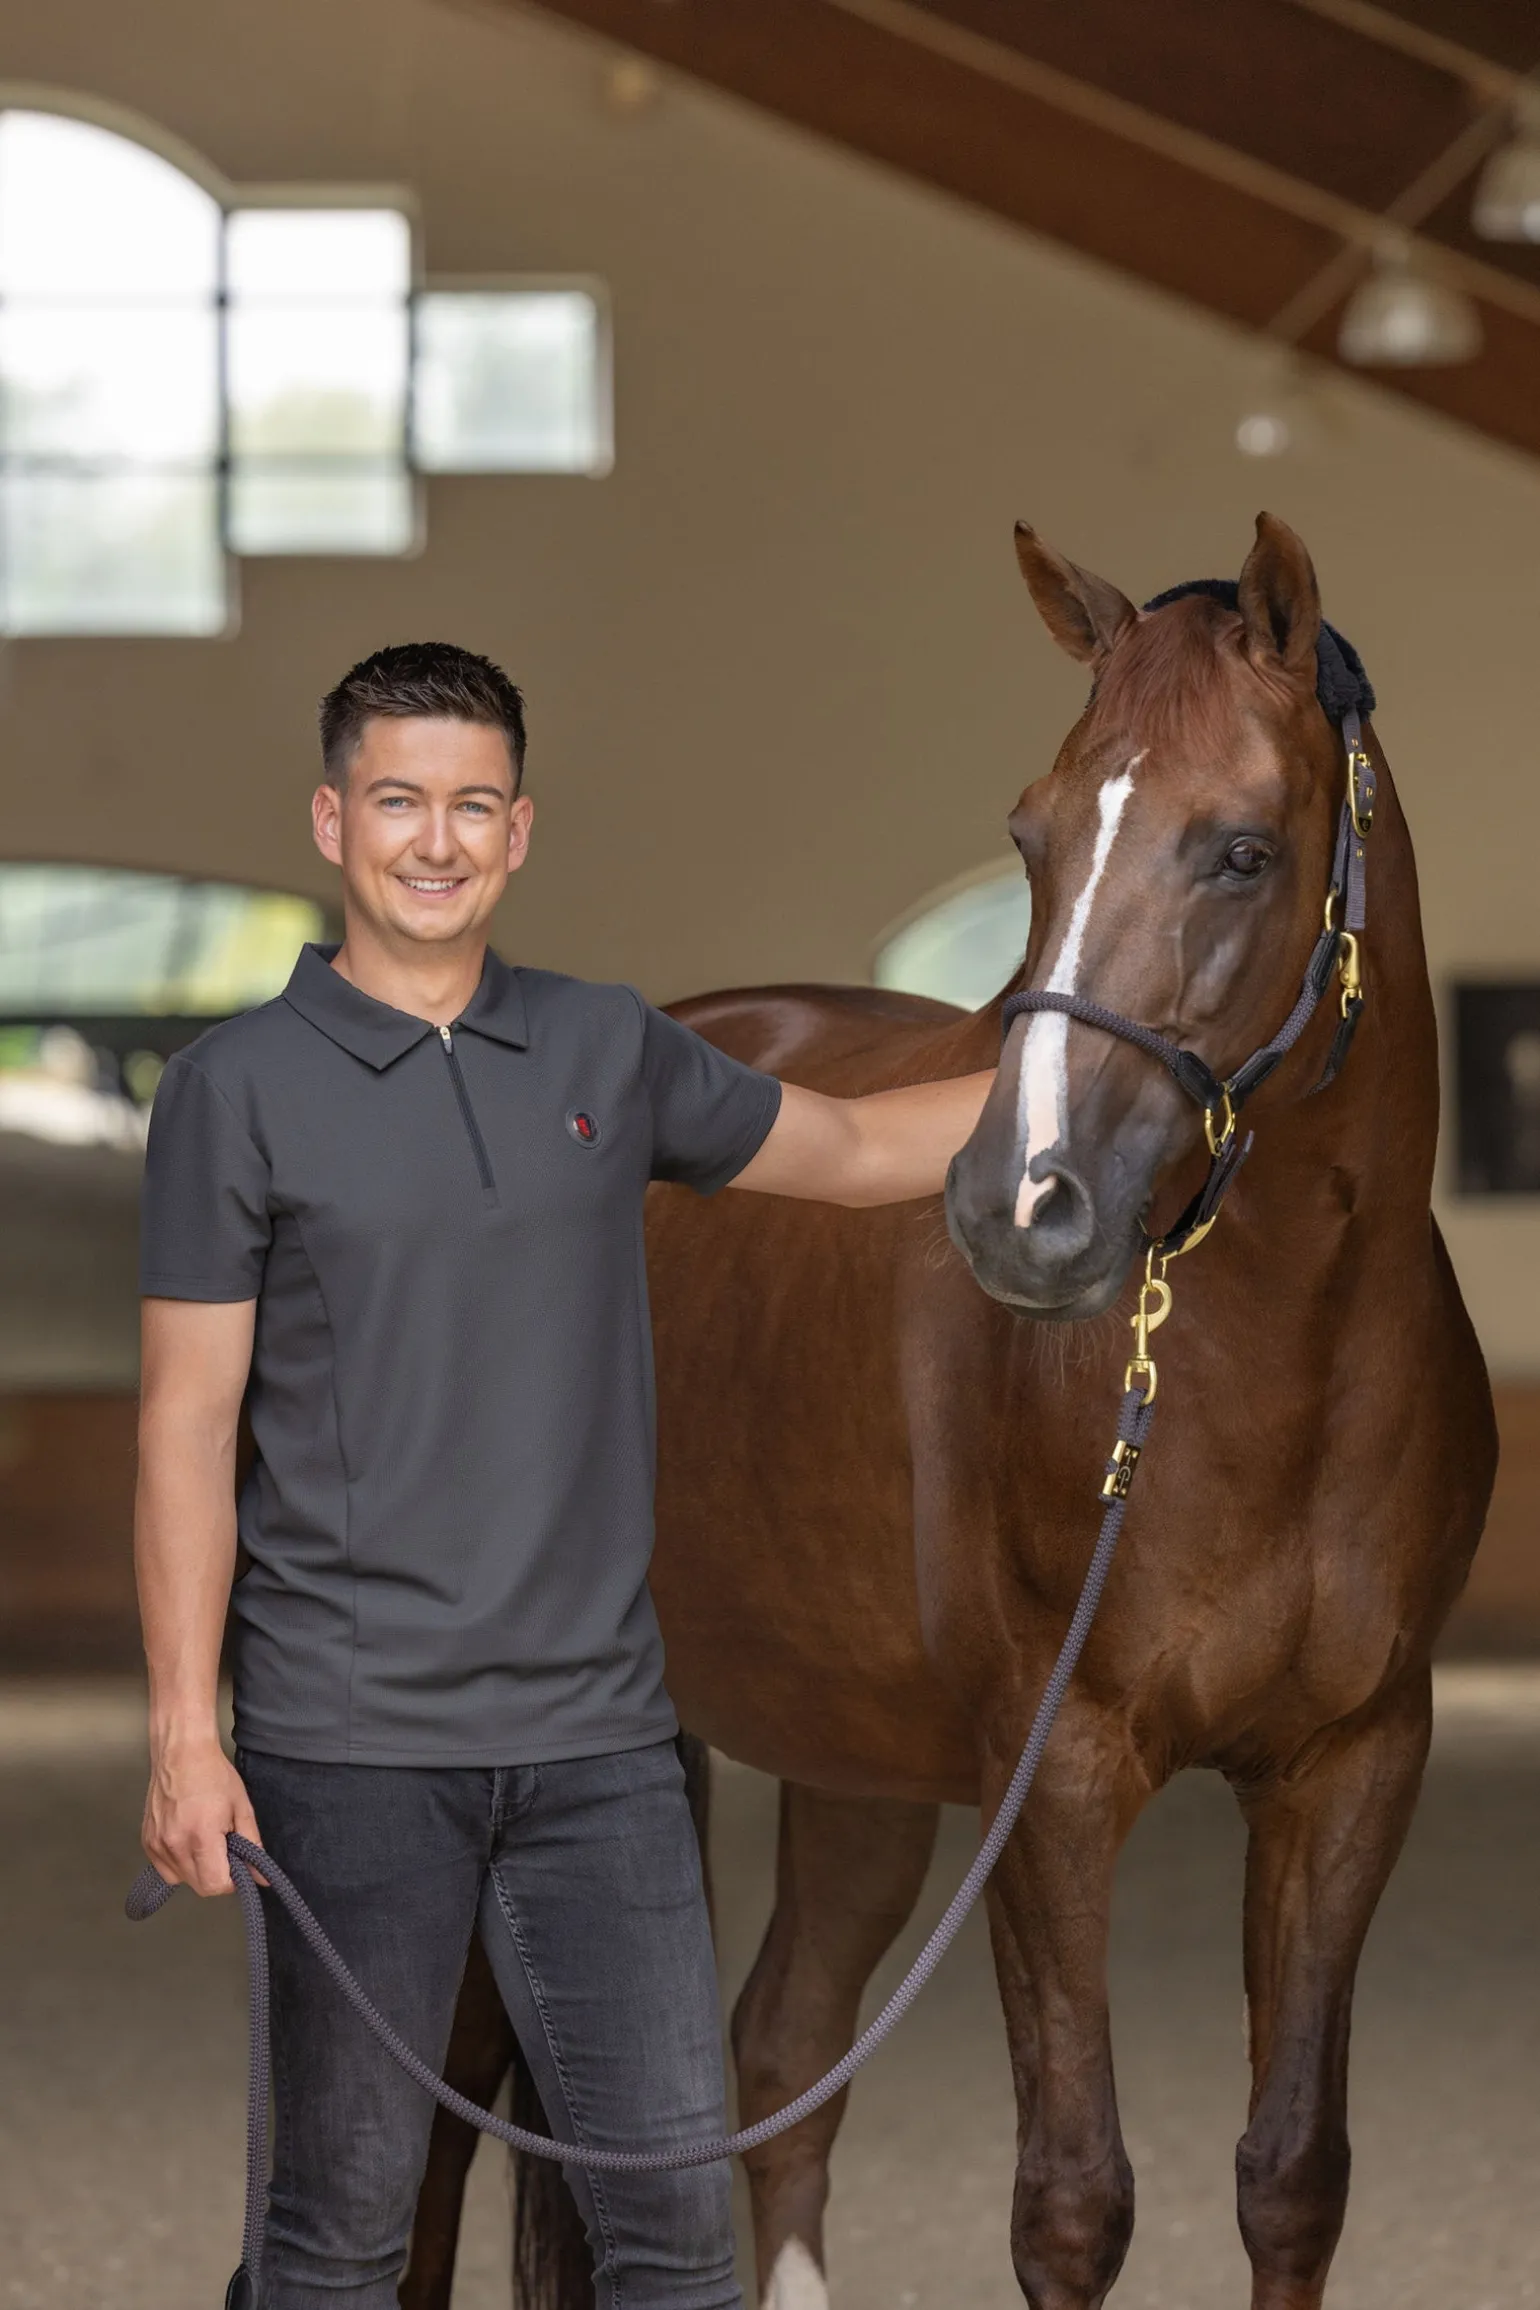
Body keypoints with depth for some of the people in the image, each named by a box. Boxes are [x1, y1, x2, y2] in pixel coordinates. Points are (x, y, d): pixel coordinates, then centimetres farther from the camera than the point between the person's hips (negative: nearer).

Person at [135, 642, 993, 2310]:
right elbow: (186, 1427, -4)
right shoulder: (242, 1088, -3)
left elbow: (855, 1152, 23)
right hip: (351, 1744, -3)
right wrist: (183, 1734, -11)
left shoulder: (613, 1054, 9)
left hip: (594, 1732, 4)